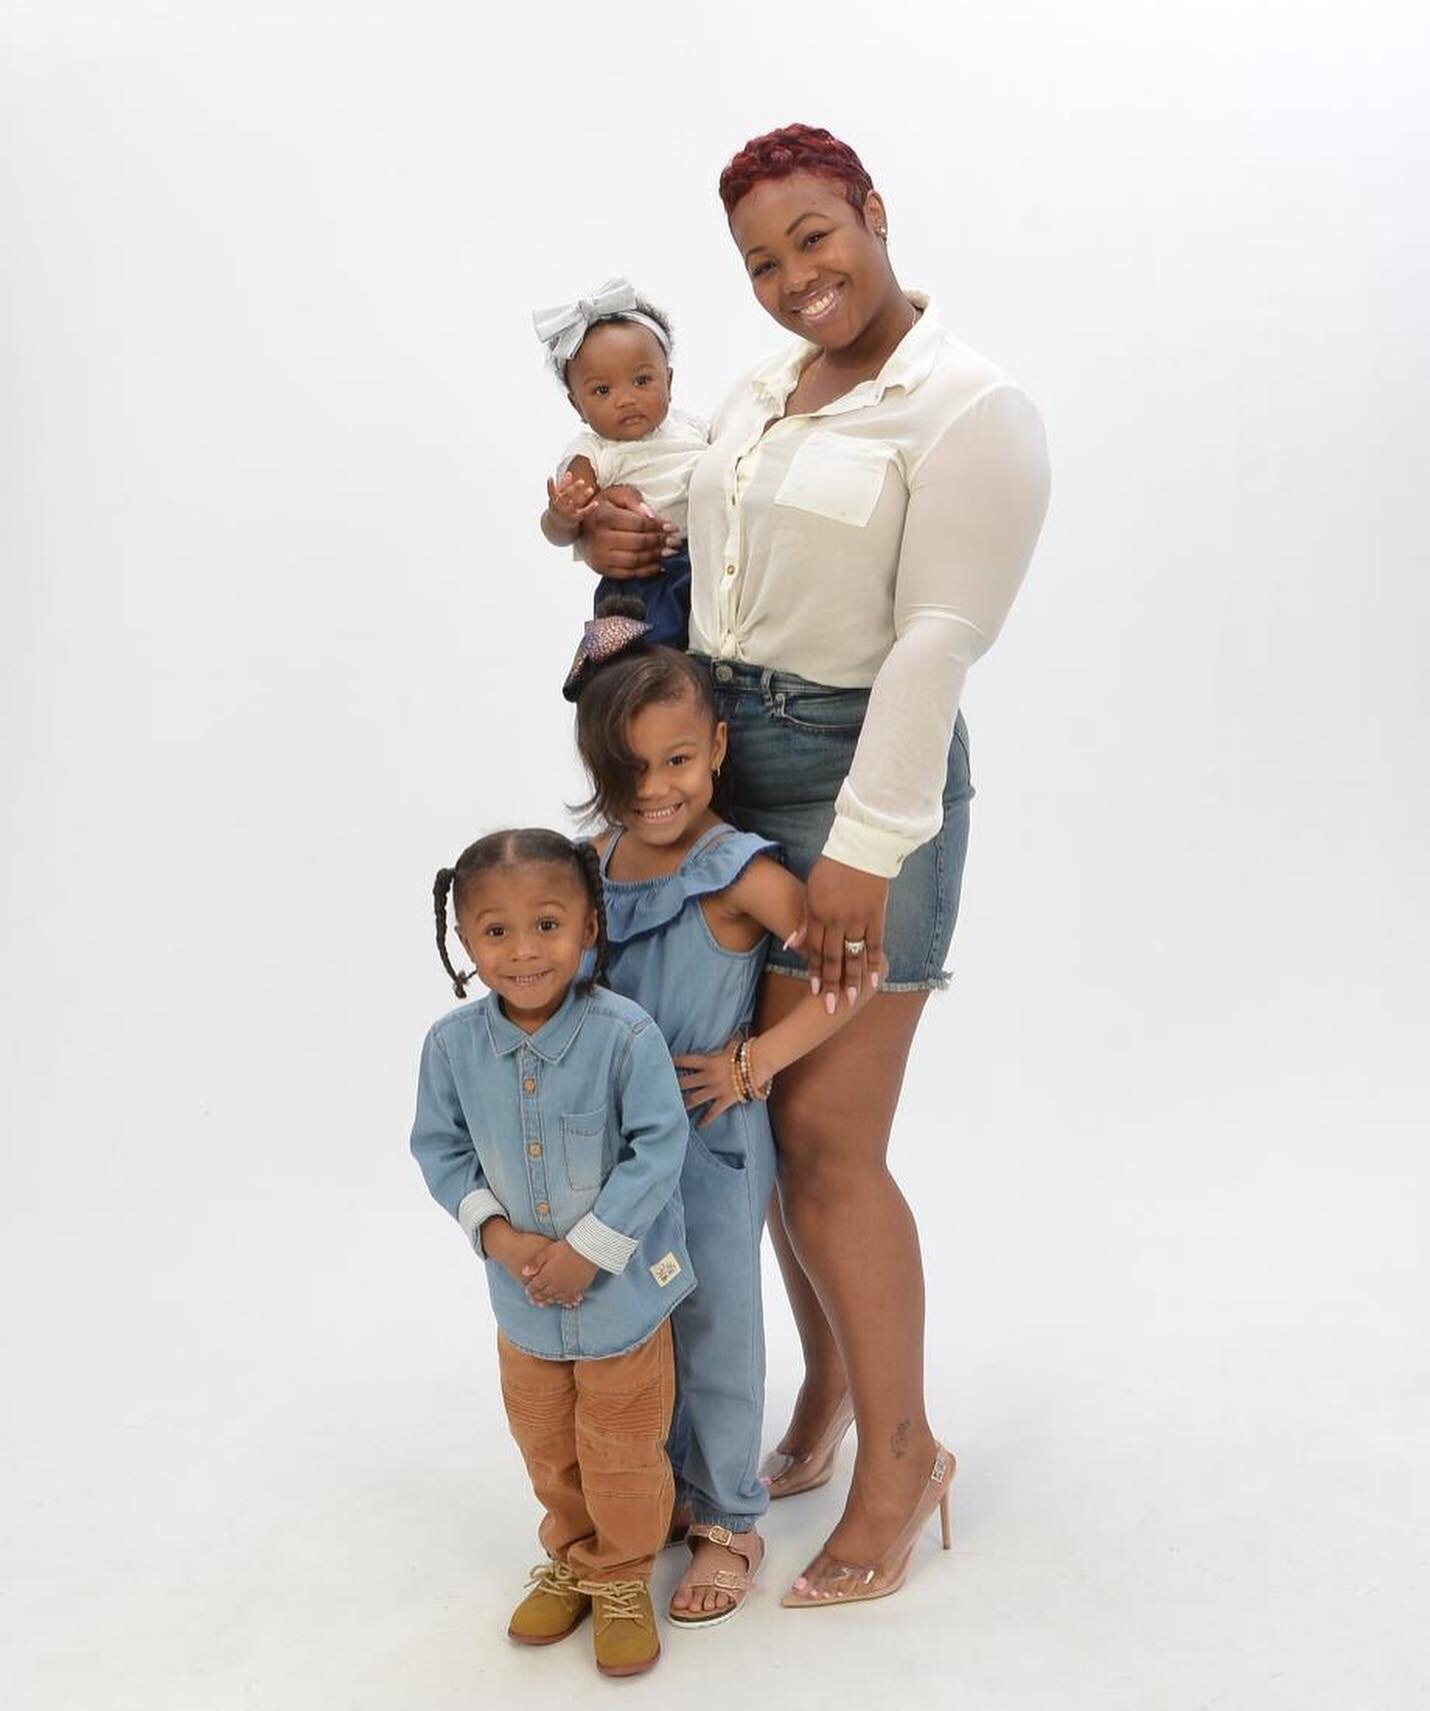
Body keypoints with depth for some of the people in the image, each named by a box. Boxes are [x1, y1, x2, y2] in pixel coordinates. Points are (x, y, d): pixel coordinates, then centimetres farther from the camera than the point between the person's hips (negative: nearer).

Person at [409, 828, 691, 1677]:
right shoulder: (453, 1044, -13)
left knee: (621, 1453, 15)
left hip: (624, 1290, -4)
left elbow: (658, 1150, -20)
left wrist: (587, 1249, -21)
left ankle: (621, 1580, 40)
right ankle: (571, 1559, 49)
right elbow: (440, 1148, -2)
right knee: (546, 1447, 24)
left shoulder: (626, 1035, -25)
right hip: (522, 1297, 4)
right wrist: (496, 1232, -15)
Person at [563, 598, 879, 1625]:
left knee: (715, 1337, 9)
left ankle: (729, 1522, 29)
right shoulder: (599, 860, -1)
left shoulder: (742, 873, -21)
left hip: (715, 1143, -6)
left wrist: (753, 1062, -23)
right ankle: (669, 1487, 41)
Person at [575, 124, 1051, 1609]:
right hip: (720, 757, 7)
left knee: (828, 1139, -5)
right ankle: (829, 1381, 30)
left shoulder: (971, 413, -10)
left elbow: (936, 642, -17)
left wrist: (864, 849, -22)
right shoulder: (761, 393, 14)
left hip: (861, 771, -7)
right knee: (765, 1105, 11)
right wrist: (644, 543, 5)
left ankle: (901, 1452, 14)